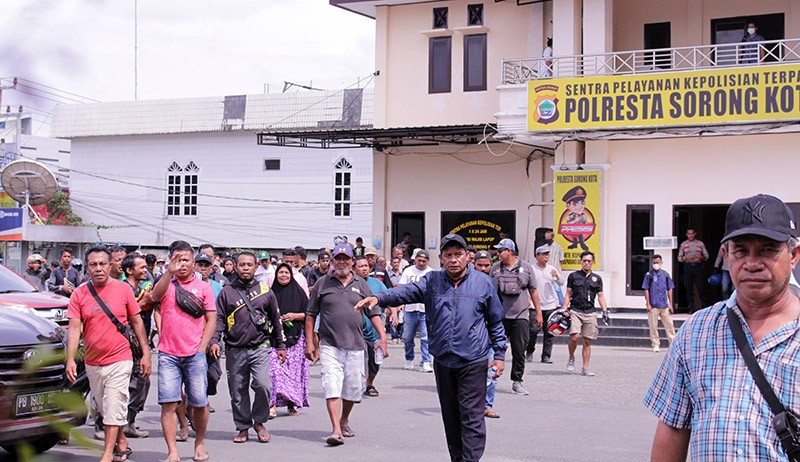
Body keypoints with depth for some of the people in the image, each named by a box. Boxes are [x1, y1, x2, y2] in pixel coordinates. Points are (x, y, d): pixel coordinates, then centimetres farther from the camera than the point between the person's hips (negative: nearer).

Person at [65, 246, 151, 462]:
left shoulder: (123, 289, -2)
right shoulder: (79, 294, 0)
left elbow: (137, 322, 5)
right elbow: (74, 327, -5)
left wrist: (146, 353, 2)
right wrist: (70, 359, -15)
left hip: (120, 359, -3)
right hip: (92, 363, 3)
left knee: (114, 407, -10)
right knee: (104, 409, 15)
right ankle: (122, 443, 32)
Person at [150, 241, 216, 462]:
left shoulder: (203, 287, 8)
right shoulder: (166, 284, 8)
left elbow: (211, 320, 7)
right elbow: (155, 296, -16)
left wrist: (202, 348, -2)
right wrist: (169, 272, -29)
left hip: (195, 355, 0)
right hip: (168, 354, 0)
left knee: (199, 403, 3)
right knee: (168, 403, -6)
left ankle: (200, 444, 22)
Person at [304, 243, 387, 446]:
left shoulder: (361, 284, 11)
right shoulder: (322, 283, 6)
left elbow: (373, 313, 10)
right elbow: (311, 315, 8)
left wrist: (382, 337, -1)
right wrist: (309, 342, 2)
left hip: (355, 346, 2)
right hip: (330, 345, -2)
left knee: (353, 388, 9)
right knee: (332, 386, -14)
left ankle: (344, 422, 31)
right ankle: (336, 430, -17)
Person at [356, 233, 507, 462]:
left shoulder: (483, 282, 3)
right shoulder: (432, 281, 5)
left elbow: (496, 322, 9)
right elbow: (407, 291, -13)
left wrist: (500, 354, 5)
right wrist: (378, 298, -31)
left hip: (473, 362, -3)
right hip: (442, 361, 3)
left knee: (472, 418, -7)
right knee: (450, 418, 13)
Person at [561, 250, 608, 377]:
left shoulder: (597, 278, 14)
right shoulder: (573, 276, 7)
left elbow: (600, 296, 15)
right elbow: (568, 294, 8)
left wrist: (605, 310, 3)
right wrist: (564, 309, -2)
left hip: (590, 313, 2)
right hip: (575, 311, -2)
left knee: (587, 341, 2)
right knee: (574, 337, -19)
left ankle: (585, 368, 7)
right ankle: (571, 358, 6)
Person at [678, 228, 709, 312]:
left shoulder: (700, 244, 9)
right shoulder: (683, 244, 10)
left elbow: (706, 255, 10)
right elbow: (679, 258, 9)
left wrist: (701, 257, -11)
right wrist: (685, 258, -12)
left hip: (698, 266, -1)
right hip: (687, 267, 1)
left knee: (701, 287, -5)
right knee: (688, 288, 0)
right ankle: (691, 307, 5)